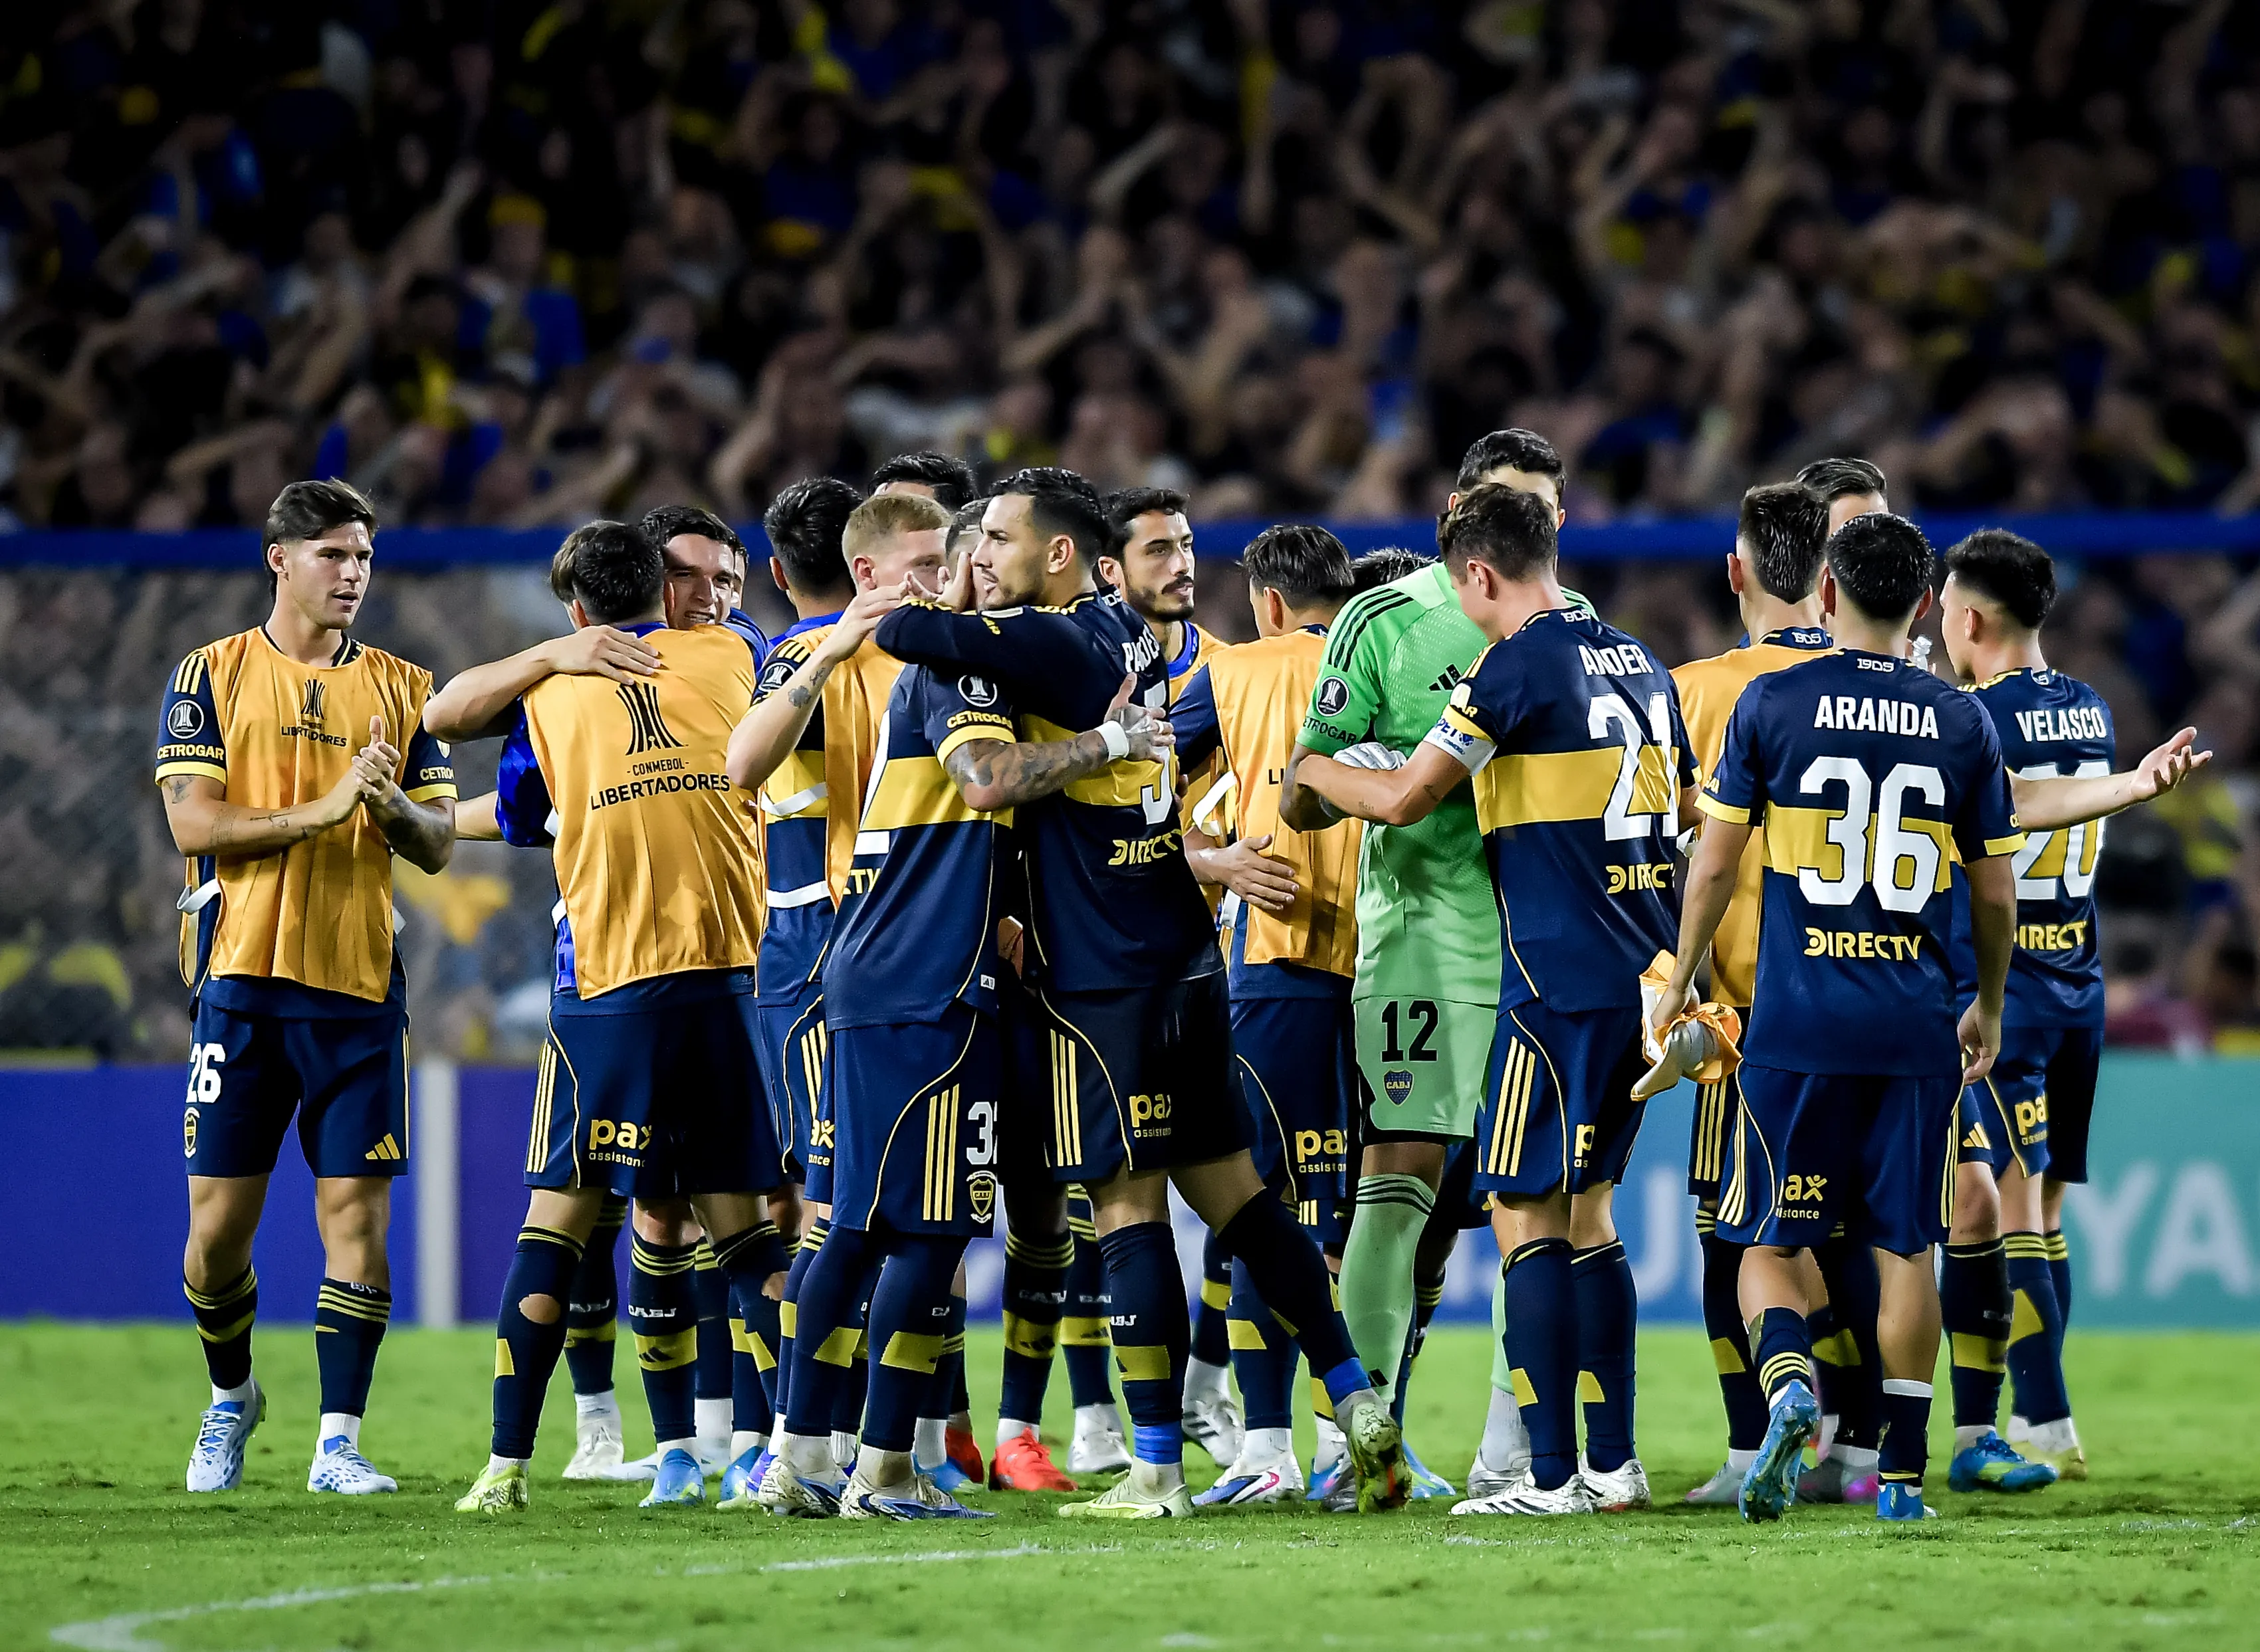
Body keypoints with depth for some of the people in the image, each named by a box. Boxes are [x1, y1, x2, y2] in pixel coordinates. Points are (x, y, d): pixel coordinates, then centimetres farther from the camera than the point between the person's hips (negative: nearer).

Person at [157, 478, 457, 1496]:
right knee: (219, 1220, 1)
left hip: (361, 985, 1)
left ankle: (338, 1442, -3)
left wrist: (396, 809, -12)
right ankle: (232, 1396, 26)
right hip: (243, 980, -1)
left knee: (357, 1212, -6)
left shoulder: (400, 688, 11)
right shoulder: (211, 676, 4)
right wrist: (320, 811, -15)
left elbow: (438, 845, 10)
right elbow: (193, 823, -6)